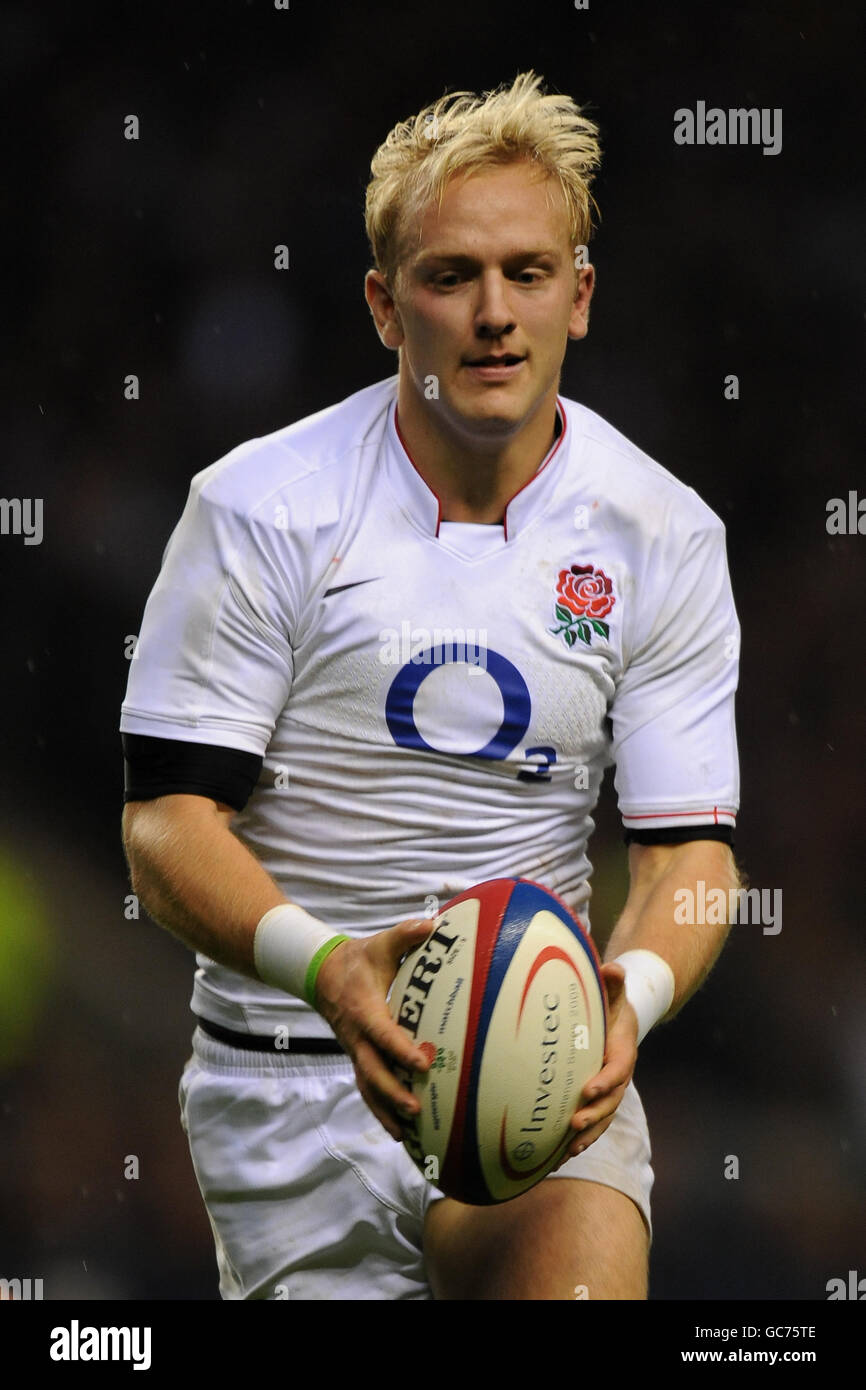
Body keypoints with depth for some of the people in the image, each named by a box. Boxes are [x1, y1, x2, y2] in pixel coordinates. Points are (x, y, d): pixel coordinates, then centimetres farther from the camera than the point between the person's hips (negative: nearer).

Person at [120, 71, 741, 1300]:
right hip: (293, 1067, 0)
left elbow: (690, 843, 1)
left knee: (585, 1275, -26)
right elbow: (168, 817, -8)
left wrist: (630, 994, -22)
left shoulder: (663, 535, 1)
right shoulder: (263, 508, -6)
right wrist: (325, 964, -27)